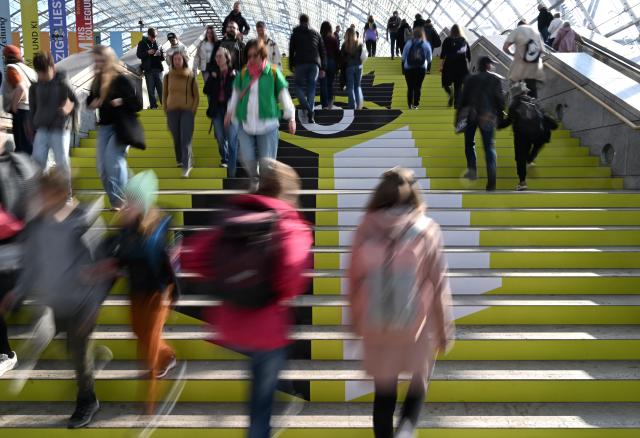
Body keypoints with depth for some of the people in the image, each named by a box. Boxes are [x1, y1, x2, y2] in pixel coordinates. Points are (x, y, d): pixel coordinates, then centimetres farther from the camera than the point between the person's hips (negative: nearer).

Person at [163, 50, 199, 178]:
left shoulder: (191, 77, -1)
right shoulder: (168, 76, 5)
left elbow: (197, 96, 3)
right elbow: (164, 94, 12)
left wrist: (193, 110, -4)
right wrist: (166, 109, 7)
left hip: (187, 111, -3)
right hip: (172, 112, 3)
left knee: (186, 140, -10)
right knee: (176, 139, 9)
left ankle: (186, 166, -10)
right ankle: (180, 160, 27)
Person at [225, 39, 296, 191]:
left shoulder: (273, 73, -1)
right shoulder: (243, 74, 8)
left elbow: (284, 96, 3)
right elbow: (236, 95, 20)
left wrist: (291, 117, 1)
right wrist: (230, 112, 21)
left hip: (268, 124, -2)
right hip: (245, 124, 3)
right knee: (247, 159, -2)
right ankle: (254, 180, 29)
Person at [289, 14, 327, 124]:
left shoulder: (295, 33, 11)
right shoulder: (316, 34, 17)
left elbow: (291, 51, 5)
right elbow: (323, 51, 14)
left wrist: (291, 66, 11)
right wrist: (323, 68, 14)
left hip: (300, 64, -2)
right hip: (314, 64, 2)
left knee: (299, 86, 7)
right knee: (311, 89, 6)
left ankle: (307, 108, -20)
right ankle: (311, 116, -2)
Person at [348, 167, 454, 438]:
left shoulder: (366, 228, -4)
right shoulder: (427, 230, -8)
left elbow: (355, 279, 3)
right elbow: (438, 284, -6)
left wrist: (356, 319, 17)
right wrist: (444, 329, 3)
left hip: (375, 325, 2)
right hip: (416, 324, -1)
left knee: (384, 390, 15)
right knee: (419, 382, 20)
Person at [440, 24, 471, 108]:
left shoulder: (447, 40, -1)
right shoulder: (464, 41, 7)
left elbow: (443, 54, -8)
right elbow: (469, 55, 9)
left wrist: (442, 65, -7)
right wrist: (467, 63, 19)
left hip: (449, 65, -2)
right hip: (462, 66, 2)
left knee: (445, 83, 9)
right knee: (458, 85, 9)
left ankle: (450, 94, -21)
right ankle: (457, 103, 2)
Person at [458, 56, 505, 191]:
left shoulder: (470, 79, 8)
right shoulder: (496, 80, 2)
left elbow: (463, 99, 6)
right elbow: (500, 100, -2)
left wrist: (459, 118, 10)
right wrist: (499, 117, 9)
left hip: (470, 115, 2)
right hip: (488, 117, -1)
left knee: (469, 143, 20)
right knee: (489, 148, 2)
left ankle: (472, 169, 1)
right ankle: (491, 182, -7)